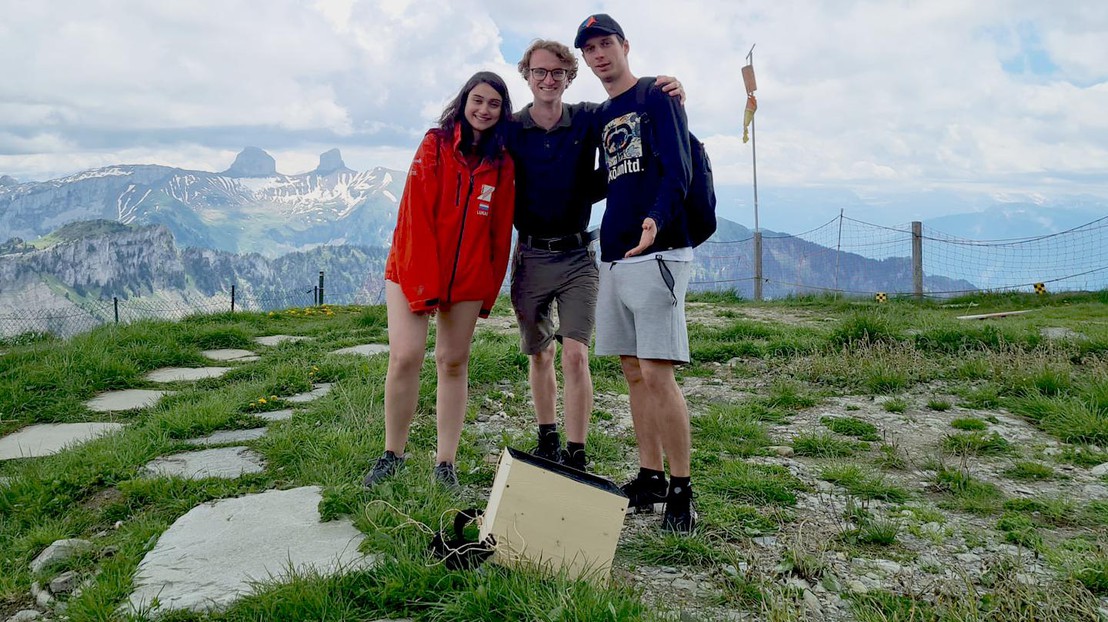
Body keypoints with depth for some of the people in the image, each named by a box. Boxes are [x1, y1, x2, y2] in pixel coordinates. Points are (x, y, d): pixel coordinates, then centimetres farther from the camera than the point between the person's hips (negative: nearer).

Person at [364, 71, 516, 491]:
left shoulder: (503, 164, 5)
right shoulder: (435, 145, -3)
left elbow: (501, 233, 7)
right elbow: (416, 216, -9)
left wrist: (490, 290, 4)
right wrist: (423, 286, -15)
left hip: (468, 279, 3)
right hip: (414, 268, -2)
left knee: (454, 362, 6)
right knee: (405, 356, -11)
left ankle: (445, 464, 14)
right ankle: (392, 455, 7)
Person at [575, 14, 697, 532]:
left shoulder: (656, 96, -1)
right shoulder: (601, 116, 20)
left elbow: (678, 169, -14)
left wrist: (657, 218, -30)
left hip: (657, 253, -7)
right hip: (613, 257, 7)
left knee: (657, 375, -11)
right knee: (634, 373, 9)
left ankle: (682, 493, 0)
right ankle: (650, 479, 19)